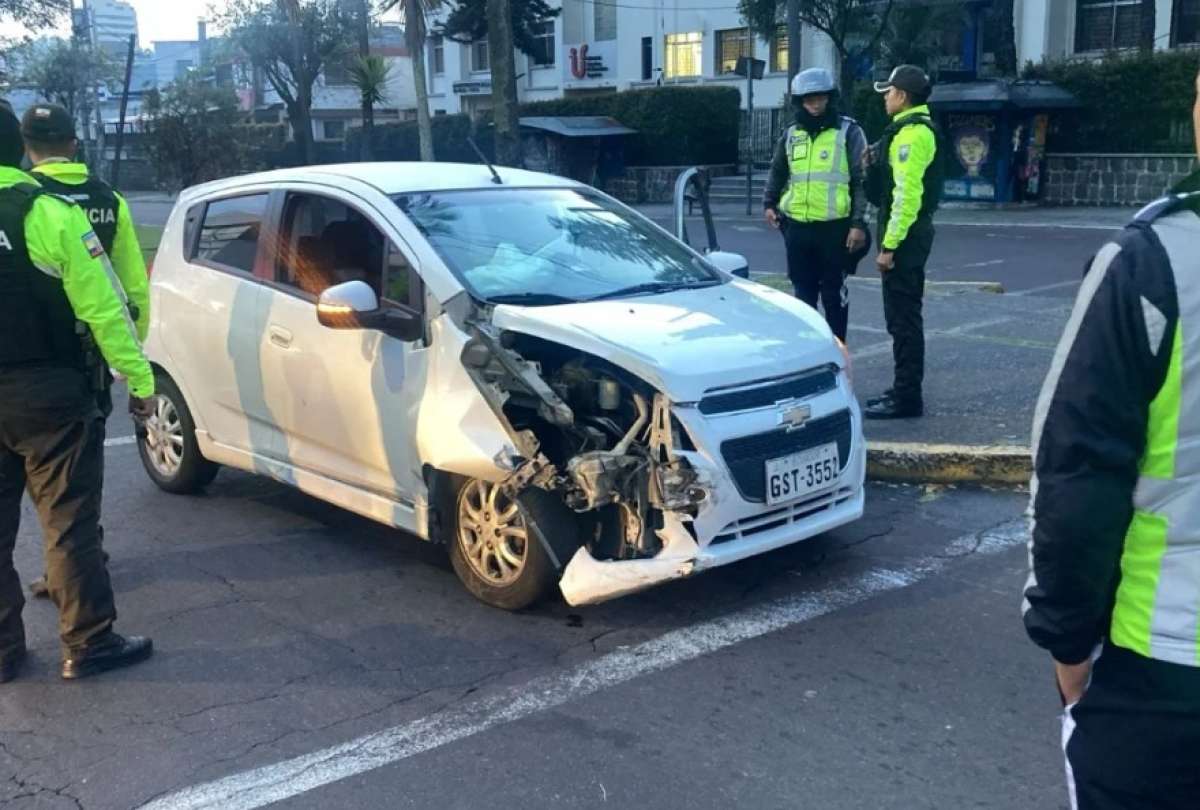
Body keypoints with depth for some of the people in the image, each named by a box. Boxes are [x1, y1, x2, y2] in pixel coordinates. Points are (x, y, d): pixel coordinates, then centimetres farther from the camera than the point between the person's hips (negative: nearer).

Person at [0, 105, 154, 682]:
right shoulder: (48, 213, -11)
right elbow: (103, 306, -13)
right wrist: (139, 379, -7)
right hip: (48, 391, -4)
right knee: (67, 521, 4)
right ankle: (87, 643, 11)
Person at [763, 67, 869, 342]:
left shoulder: (848, 132, -3)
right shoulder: (792, 135, 11)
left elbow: (862, 181, -7)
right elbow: (777, 173, 26)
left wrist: (859, 224, -13)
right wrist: (769, 203, 12)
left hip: (835, 227, -4)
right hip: (797, 226, 5)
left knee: (834, 291, 4)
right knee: (803, 290, 12)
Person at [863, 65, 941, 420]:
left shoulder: (911, 133, -17)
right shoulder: (918, 128, 16)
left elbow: (907, 195, -23)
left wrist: (889, 245, -23)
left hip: (905, 237, -11)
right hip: (912, 234, 11)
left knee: (903, 317, -6)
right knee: (902, 315, 16)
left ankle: (907, 397, -1)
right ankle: (904, 389, 24)